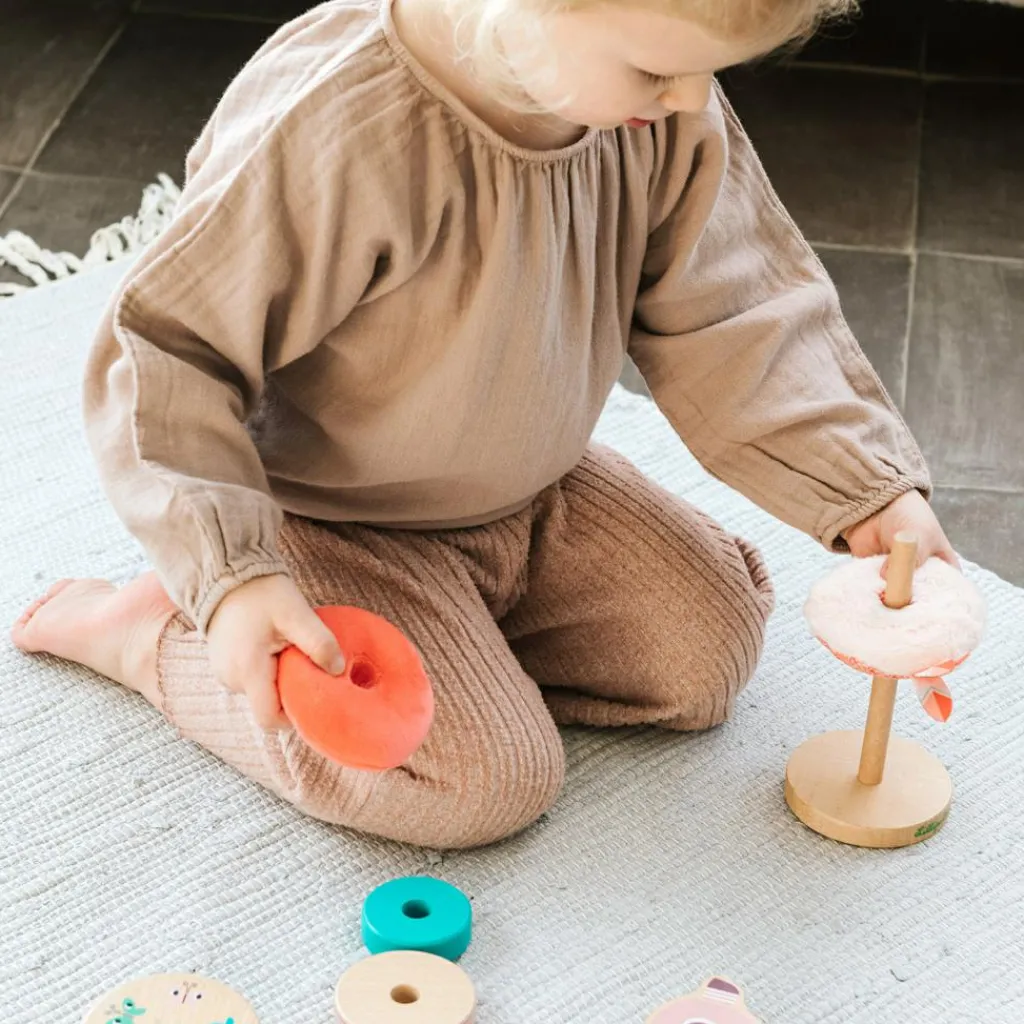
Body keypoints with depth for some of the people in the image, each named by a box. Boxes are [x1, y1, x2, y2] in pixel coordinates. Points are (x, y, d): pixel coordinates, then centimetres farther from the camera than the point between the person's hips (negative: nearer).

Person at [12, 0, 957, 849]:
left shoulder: (672, 113, -17)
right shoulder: (331, 129, -36)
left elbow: (731, 319, -7)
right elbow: (168, 353, -27)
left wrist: (867, 488, -16)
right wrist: (233, 579, -35)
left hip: (532, 490, 7)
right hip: (335, 522, -6)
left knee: (711, 649, 1)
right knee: (489, 781, -14)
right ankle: (148, 630, 1)